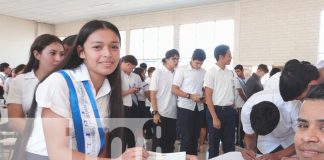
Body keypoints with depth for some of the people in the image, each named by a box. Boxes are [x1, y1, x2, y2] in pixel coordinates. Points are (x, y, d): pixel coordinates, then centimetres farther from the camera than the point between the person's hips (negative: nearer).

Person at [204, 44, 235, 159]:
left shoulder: (230, 73, 9)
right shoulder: (211, 72, -9)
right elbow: (208, 97, -12)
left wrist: (233, 109, 10)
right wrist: (215, 118, -15)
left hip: (230, 111, 6)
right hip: (217, 110, -6)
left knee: (230, 144, 14)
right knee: (214, 144, 8)